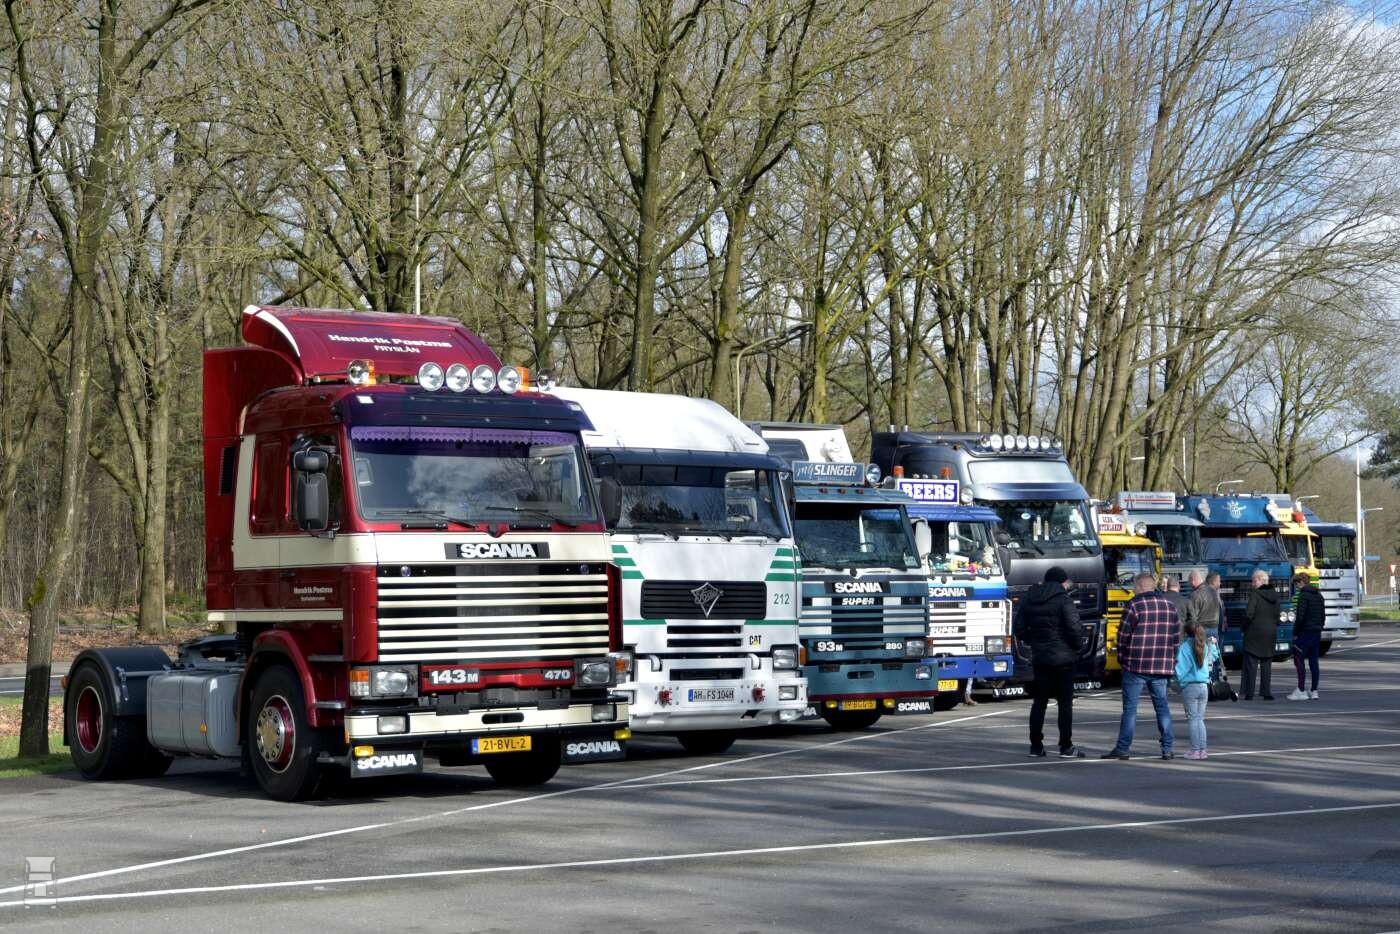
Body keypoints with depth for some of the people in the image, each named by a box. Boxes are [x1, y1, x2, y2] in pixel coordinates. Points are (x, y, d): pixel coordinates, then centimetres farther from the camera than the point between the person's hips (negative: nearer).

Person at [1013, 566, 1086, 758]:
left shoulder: (1029, 600, 7)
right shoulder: (1063, 599, -11)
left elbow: (1019, 629, 7)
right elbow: (1072, 628, -17)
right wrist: (1079, 646, -1)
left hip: (1039, 656, 5)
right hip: (1063, 657, -5)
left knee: (1039, 702, 10)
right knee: (1065, 703, 0)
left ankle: (1036, 746, 10)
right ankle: (1066, 747, 0)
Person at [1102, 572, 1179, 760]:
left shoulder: (1134, 605, -9)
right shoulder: (1169, 605, 9)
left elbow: (1123, 635, -8)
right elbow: (1177, 635, 12)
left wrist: (1122, 658, 7)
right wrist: (1172, 660, 17)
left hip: (1136, 666, -5)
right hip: (1162, 667, 5)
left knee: (1130, 708, -1)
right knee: (1162, 707, 11)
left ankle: (1122, 748, 0)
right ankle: (1167, 749, 9)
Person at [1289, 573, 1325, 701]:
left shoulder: (1303, 595, -12)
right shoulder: (1319, 595, 14)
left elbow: (1300, 616, -18)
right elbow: (1323, 615, 17)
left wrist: (1295, 632, -10)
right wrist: (1320, 627, 19)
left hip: (1305, 632, -8)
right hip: (1317, 633, 8)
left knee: (1298, 660, -3)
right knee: (1313, 661, 9)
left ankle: (1301, 691, -6)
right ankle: (1314, 691, 9)